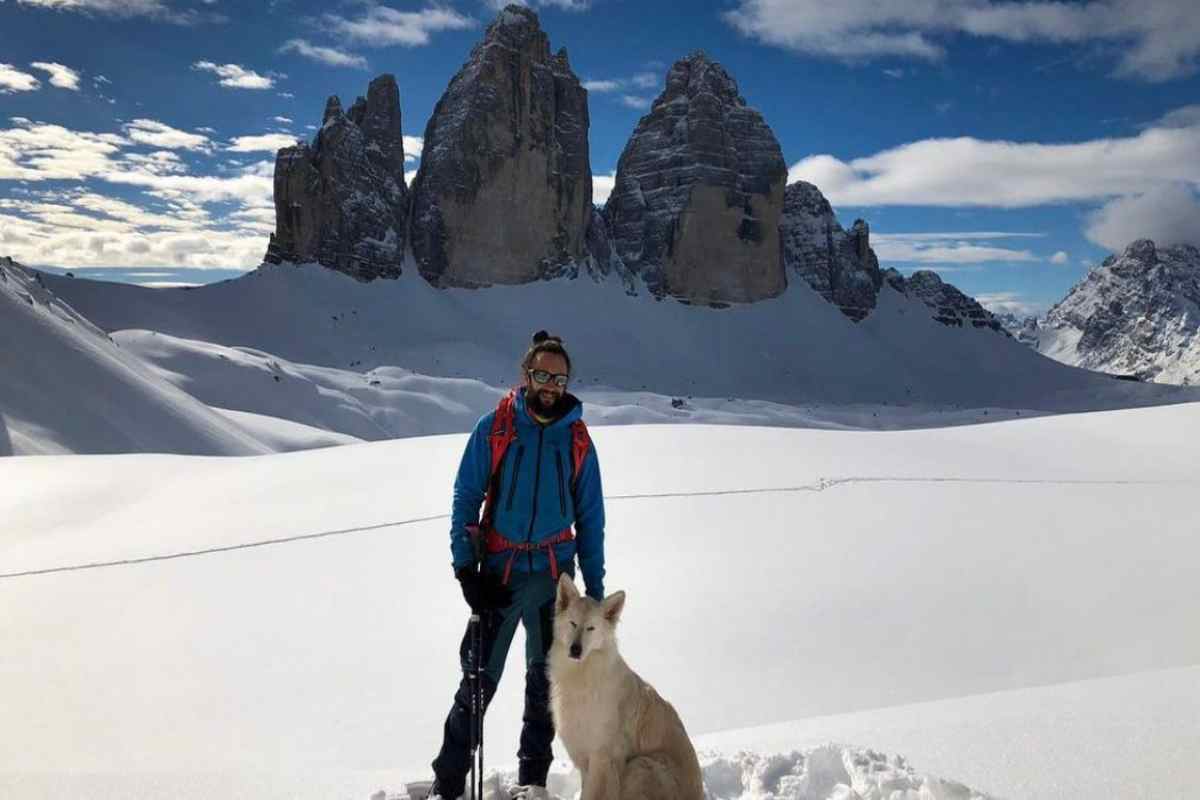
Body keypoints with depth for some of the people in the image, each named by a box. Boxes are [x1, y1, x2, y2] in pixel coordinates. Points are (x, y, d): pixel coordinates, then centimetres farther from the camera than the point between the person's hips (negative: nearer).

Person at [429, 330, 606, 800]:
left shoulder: (577, 439, 3)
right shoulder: (493, 428, -4)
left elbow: (590, 517, 7)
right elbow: (465, 498, -2)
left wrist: (595, 587, 4)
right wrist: (465, 568, -10)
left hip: (553, 575, 2)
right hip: (498, 572, -2)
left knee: (545, 677, 10)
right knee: (480, 676, -1)